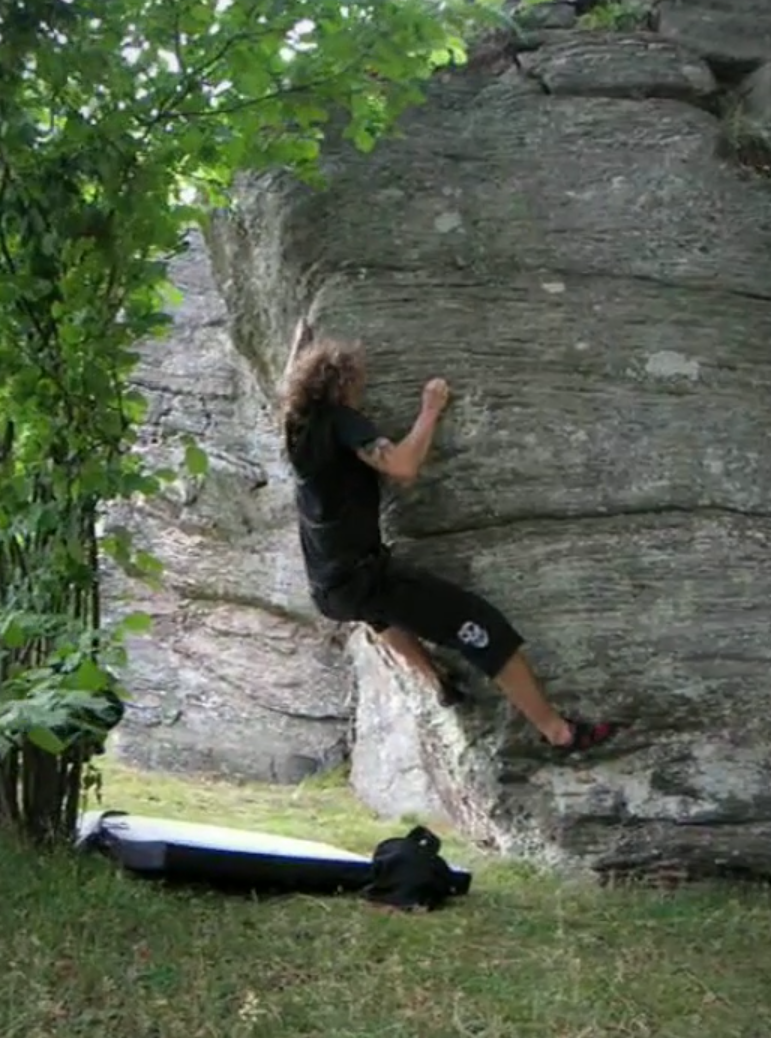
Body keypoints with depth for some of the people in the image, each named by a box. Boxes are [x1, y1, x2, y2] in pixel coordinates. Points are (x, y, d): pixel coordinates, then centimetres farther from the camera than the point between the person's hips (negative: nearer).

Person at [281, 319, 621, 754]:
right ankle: (559, 730, -3)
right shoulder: (340, 420, -10)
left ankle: (434, 679, 32)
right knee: (482, 625, -6)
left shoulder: (302, 425, 12)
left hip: (330, 587, 9)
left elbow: (298, 379, 36)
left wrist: (304, 337, 49)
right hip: (363, 574, -9)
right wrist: (431, 411, -11)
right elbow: (403, 467, -24)